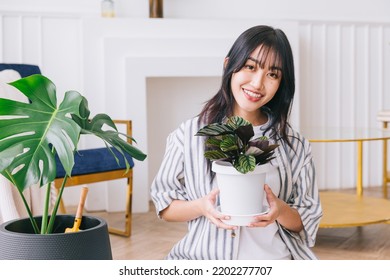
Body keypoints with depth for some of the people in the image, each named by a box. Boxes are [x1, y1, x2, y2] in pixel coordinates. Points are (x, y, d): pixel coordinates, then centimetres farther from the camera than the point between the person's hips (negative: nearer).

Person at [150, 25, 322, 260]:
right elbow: (164, 207, 9)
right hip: (203, 259, 0)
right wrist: (201, 207, -11)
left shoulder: (294, 144, 6)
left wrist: (280, 210, -12)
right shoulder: (189, 135, 3)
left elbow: (308, 222, 9)